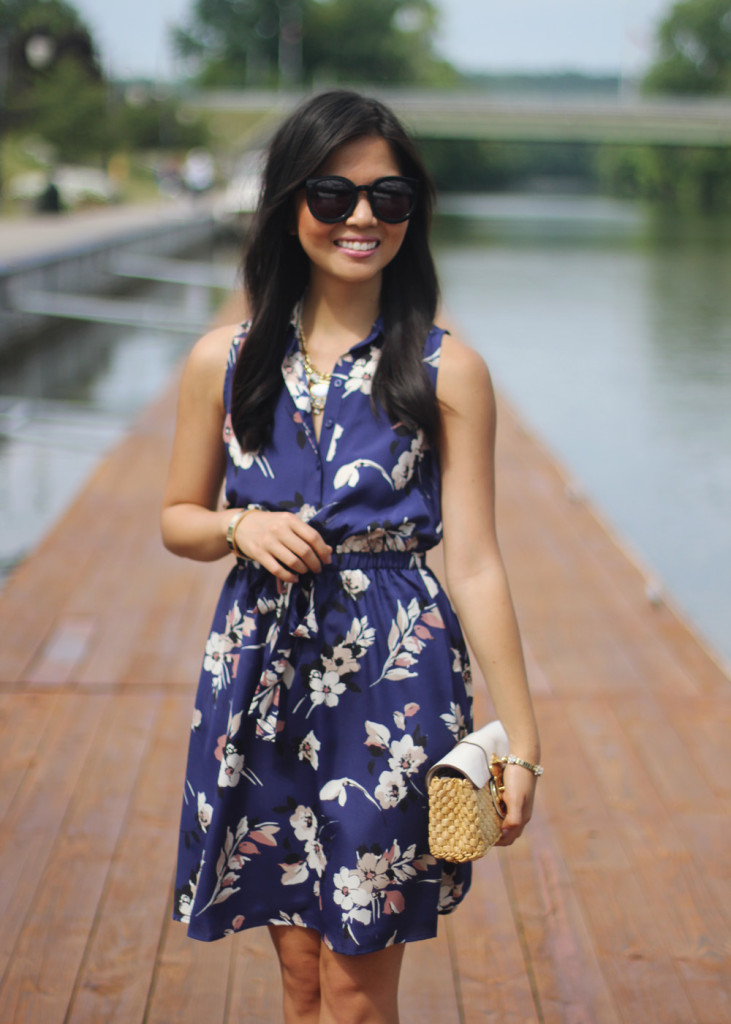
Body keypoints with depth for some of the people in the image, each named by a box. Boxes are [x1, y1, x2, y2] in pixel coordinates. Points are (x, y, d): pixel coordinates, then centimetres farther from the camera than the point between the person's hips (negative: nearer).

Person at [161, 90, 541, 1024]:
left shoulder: (446, 370, -5)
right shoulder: (224, 361, 2)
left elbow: (474, 563, -5)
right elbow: (178, 518, 13)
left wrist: (520, 739, -7)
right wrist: (243, 526, -10)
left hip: (395, 675, -2)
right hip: (262, 666, 2)